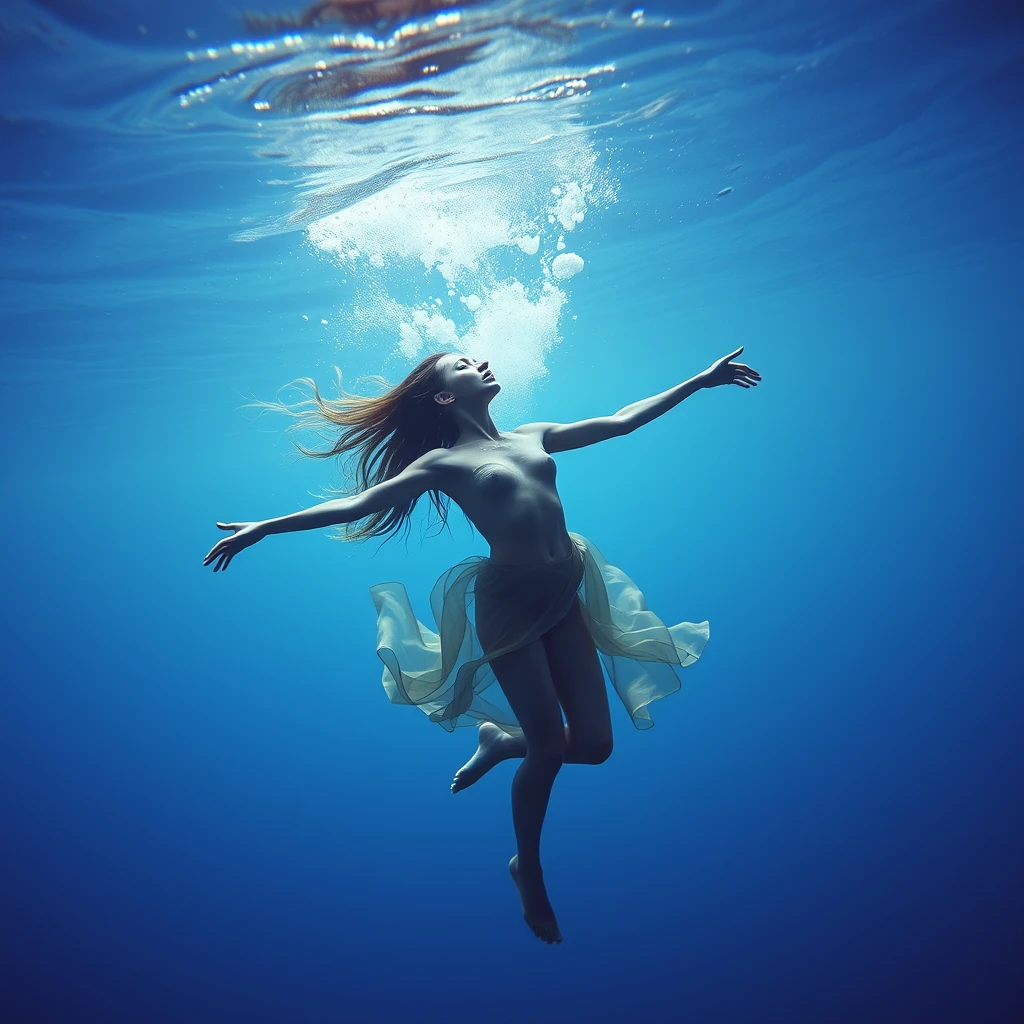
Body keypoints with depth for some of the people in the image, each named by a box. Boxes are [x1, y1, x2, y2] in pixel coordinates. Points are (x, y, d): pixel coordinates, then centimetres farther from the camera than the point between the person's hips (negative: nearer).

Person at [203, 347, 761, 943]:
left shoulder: (535, 436, 14)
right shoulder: (443, 462, -1)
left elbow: (623, 421, 16)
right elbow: (357, 504, -3)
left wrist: (701, 380, 18)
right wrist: (263, 528, -8)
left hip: (566, 597, 6)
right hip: (511, 603, -6)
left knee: (594, 744, 5)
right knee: (549, 749, 0)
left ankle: (500, 742, 34)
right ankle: (529, 870, 30)